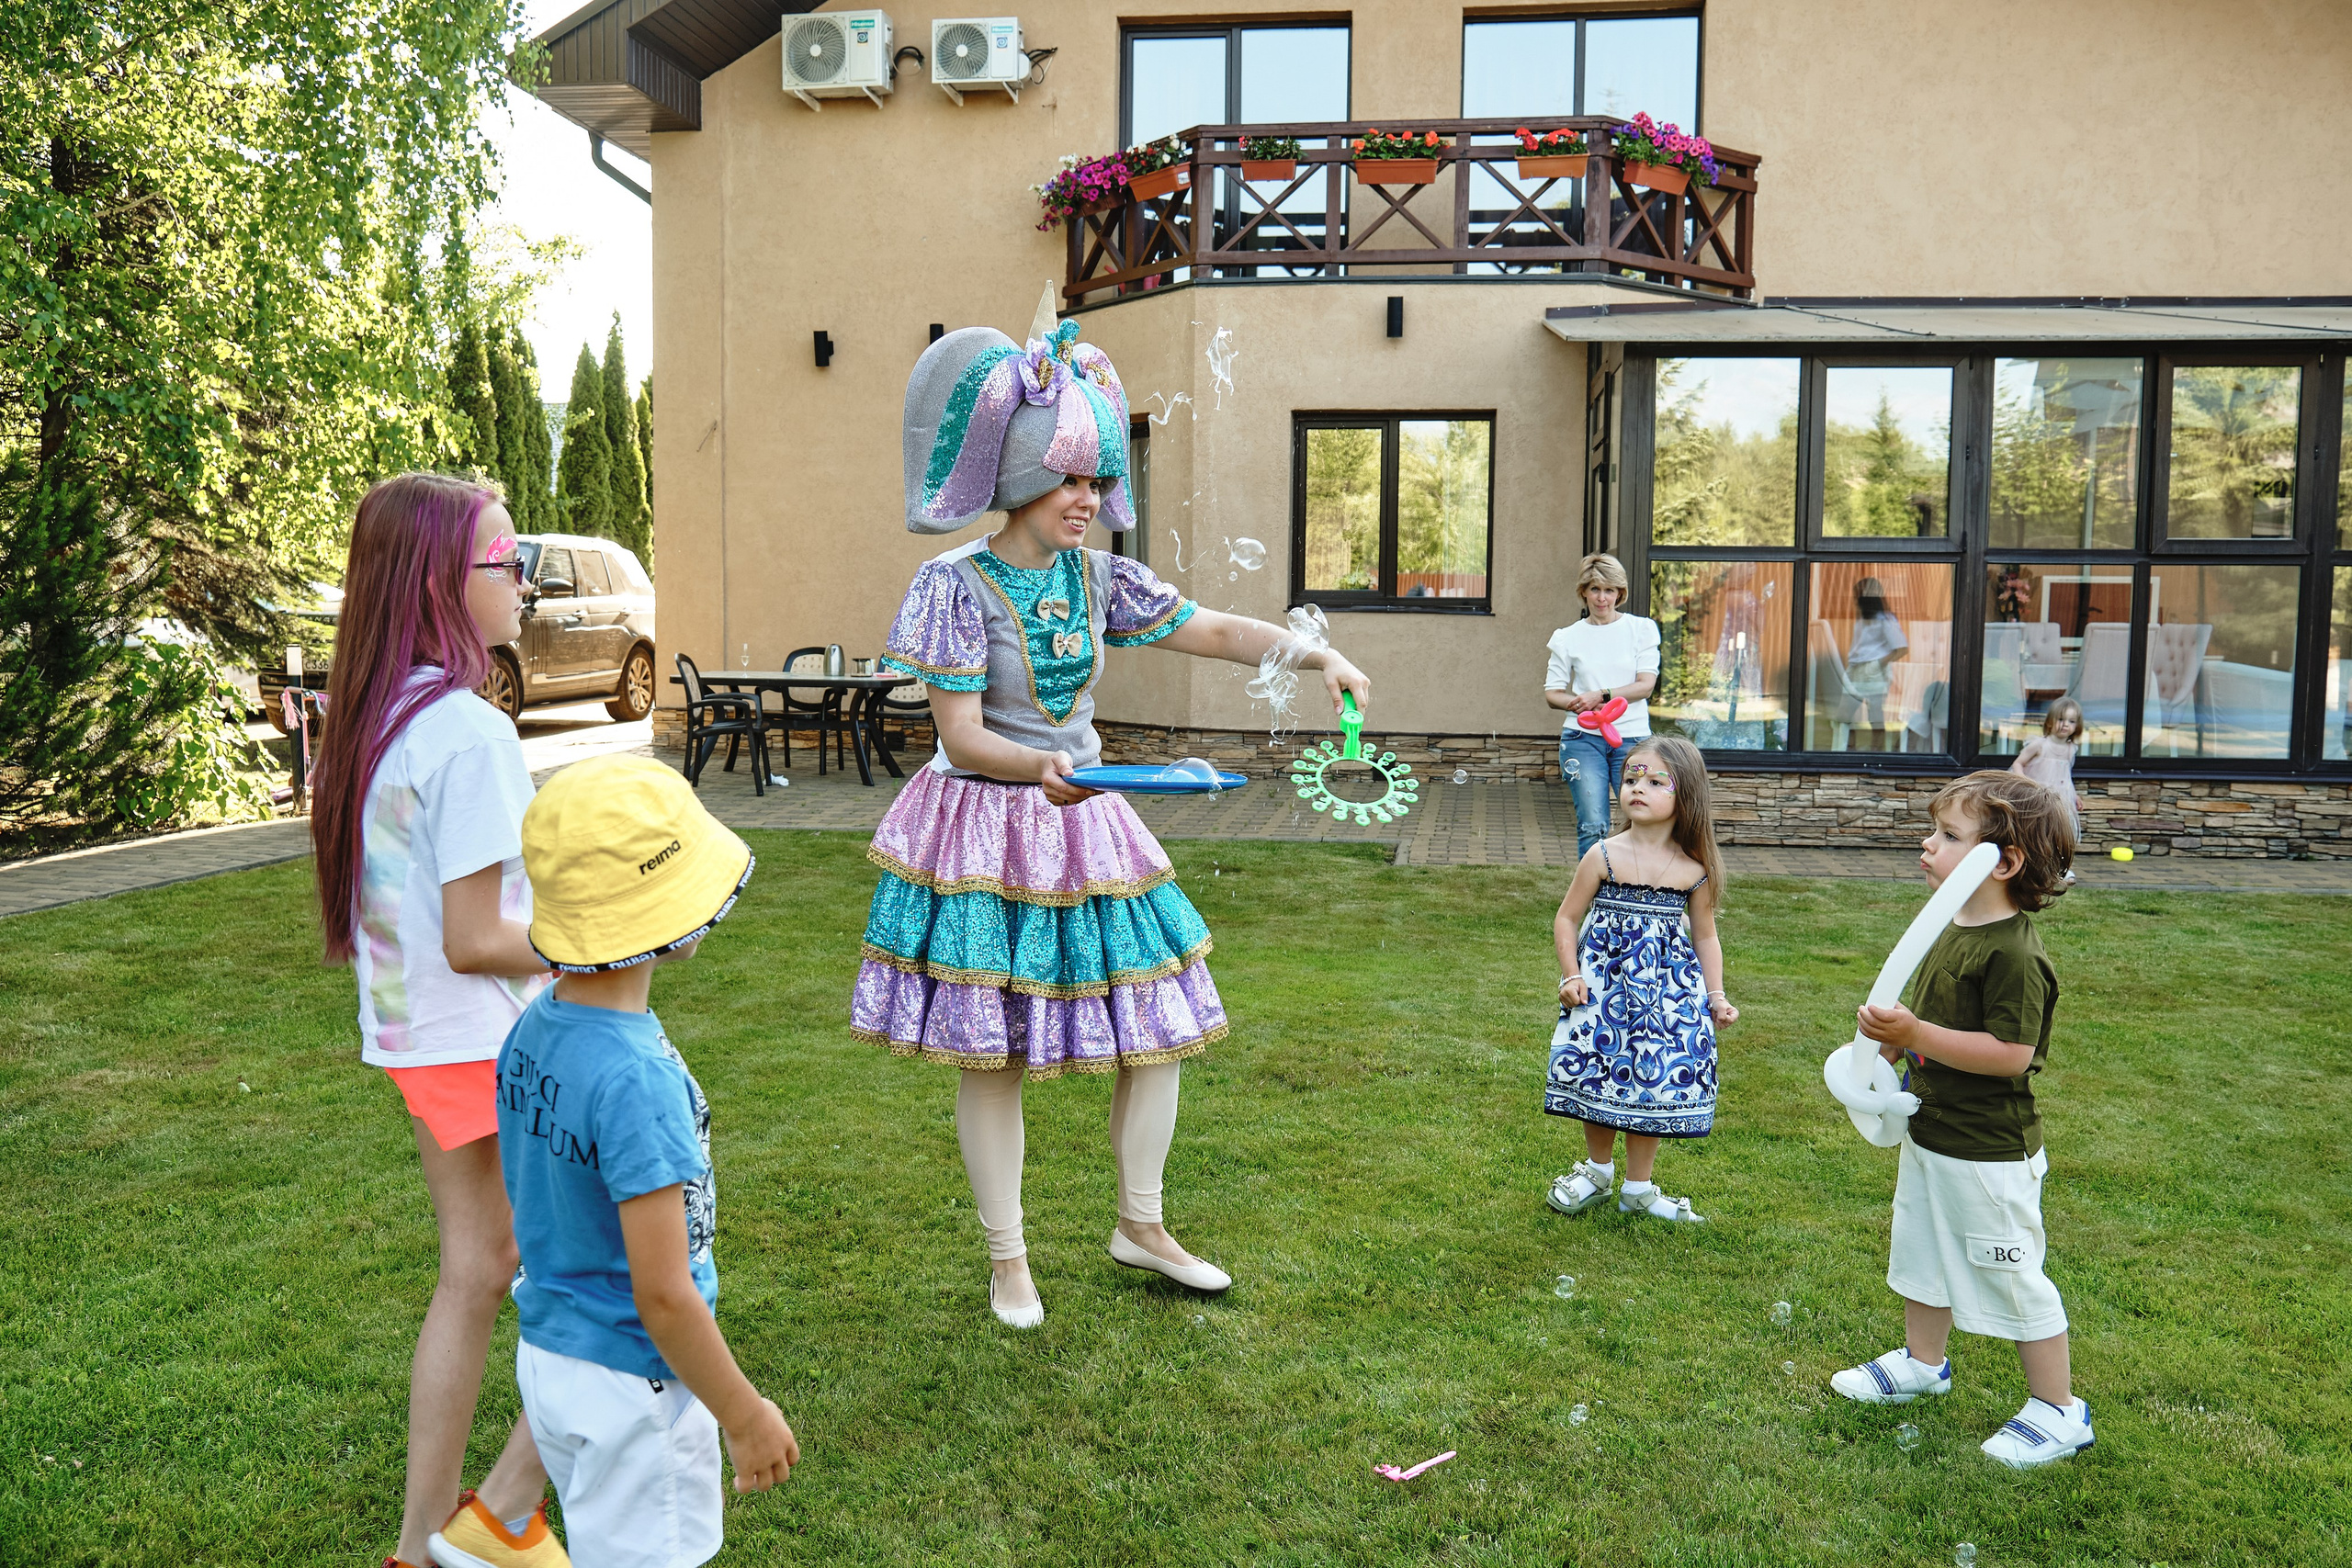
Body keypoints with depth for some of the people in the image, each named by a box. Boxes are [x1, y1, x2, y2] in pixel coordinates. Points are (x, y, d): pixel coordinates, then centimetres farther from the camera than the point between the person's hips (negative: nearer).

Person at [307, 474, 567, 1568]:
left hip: (413, 1038, 9)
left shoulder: (367, 717, 5)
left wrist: (564, 902, 16)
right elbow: (473, 940, -23)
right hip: (494, 1047, -9)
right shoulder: (470, 730, -23)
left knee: (476, 1273, 20)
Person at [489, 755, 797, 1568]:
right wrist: (747, 1416, -15)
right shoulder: (636, 1080, -30)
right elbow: (663, 1295, -27)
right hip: (632, 1385, -8)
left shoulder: (532, 1030, -4)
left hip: (543, 1354, 8)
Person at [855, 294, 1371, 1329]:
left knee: (1157, 1028, 8)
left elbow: (1214, 632, 2)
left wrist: (1314, 655, -15)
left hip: (1084, 820, 6)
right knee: (991, 1055, 2)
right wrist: (1041, 770, -36)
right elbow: (962, 735, -17)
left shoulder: (1101, 580, 3)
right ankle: (1006, 1260, 21)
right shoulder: (958, 584, -12)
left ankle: (1141, 1227, 28)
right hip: (984, 829, -5)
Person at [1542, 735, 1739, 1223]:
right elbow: (1566, 919, 1)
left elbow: (1705, 936, 9)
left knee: (1654, 1083, 5)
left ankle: (1638, 1188, 22)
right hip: (1605, 984, -1)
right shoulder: (1604, 856, -8)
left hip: (1668, 991, 1)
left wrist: (1716, 996, 5)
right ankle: (1597, 1173, 29)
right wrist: (1572, 977, -6)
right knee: (1599, 1079, 5)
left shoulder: (1695, 869, -3)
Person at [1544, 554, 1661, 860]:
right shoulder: (1569, 637, 8)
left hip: (1632, 736, 0)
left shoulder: (1641, 629, 6)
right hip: (1583, 738, 0)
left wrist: (1601, 695, -14)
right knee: (1592, 827, -6)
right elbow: (1552, 692, 9)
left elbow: (1647, 684, -2)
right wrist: (1577, 705, -12)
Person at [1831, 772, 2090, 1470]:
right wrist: (1894, 1042, 4)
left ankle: (2058, 1411, 22)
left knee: (2011, 1277, 4)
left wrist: (1917, 1035, -32)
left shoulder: (2013, 954, -26)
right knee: (1921, 1251, 24)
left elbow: (2011, 1052, -30)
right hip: (1929, 1135, 10)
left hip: (1989, 1156, -10)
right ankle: (1923, 1363, 45)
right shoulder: (1952, 931, 4)